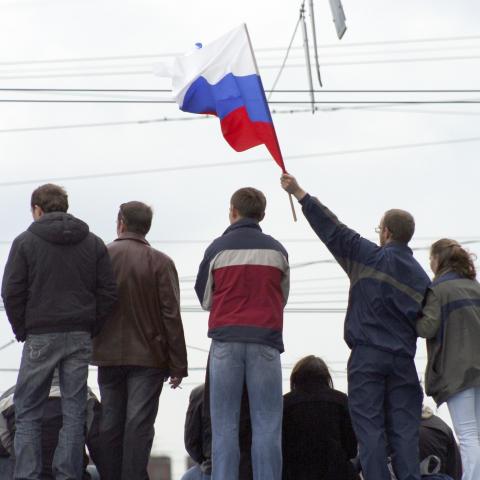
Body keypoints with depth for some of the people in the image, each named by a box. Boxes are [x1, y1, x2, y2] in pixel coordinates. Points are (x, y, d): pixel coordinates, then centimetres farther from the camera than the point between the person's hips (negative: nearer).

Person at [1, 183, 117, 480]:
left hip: (39, 336, -2)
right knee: (74, 412, 6)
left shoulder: (25, 242, -1)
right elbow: (108, 292, 3)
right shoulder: (94, 244, 7)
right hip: (80, 338, 3)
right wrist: (91, 330, 8)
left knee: (27, 411, 5)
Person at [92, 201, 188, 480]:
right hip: (148, 356, -2)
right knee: (139, 425, -3)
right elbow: (171, 316, -6)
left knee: (110, 423, 9)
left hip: (109, 355, 2)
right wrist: (178, 365, -3)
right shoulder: (160, 263, -5)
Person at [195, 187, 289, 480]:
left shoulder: (218, 249, 2)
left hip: (226, 340, -1)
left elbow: (205, 299, 11)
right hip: (265, 341, 1)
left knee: (224, 425, 2)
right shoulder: (277, 251, 7)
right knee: (267, 425, 0)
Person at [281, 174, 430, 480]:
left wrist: (298, 192, 6)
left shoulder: (369, 257, -3)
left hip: (367, 355, -3)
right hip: (403, 360, 4)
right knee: (404, 429, 3)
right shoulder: (421, 276, 9)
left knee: (370, 428, -4)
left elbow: (332, 229, 1)